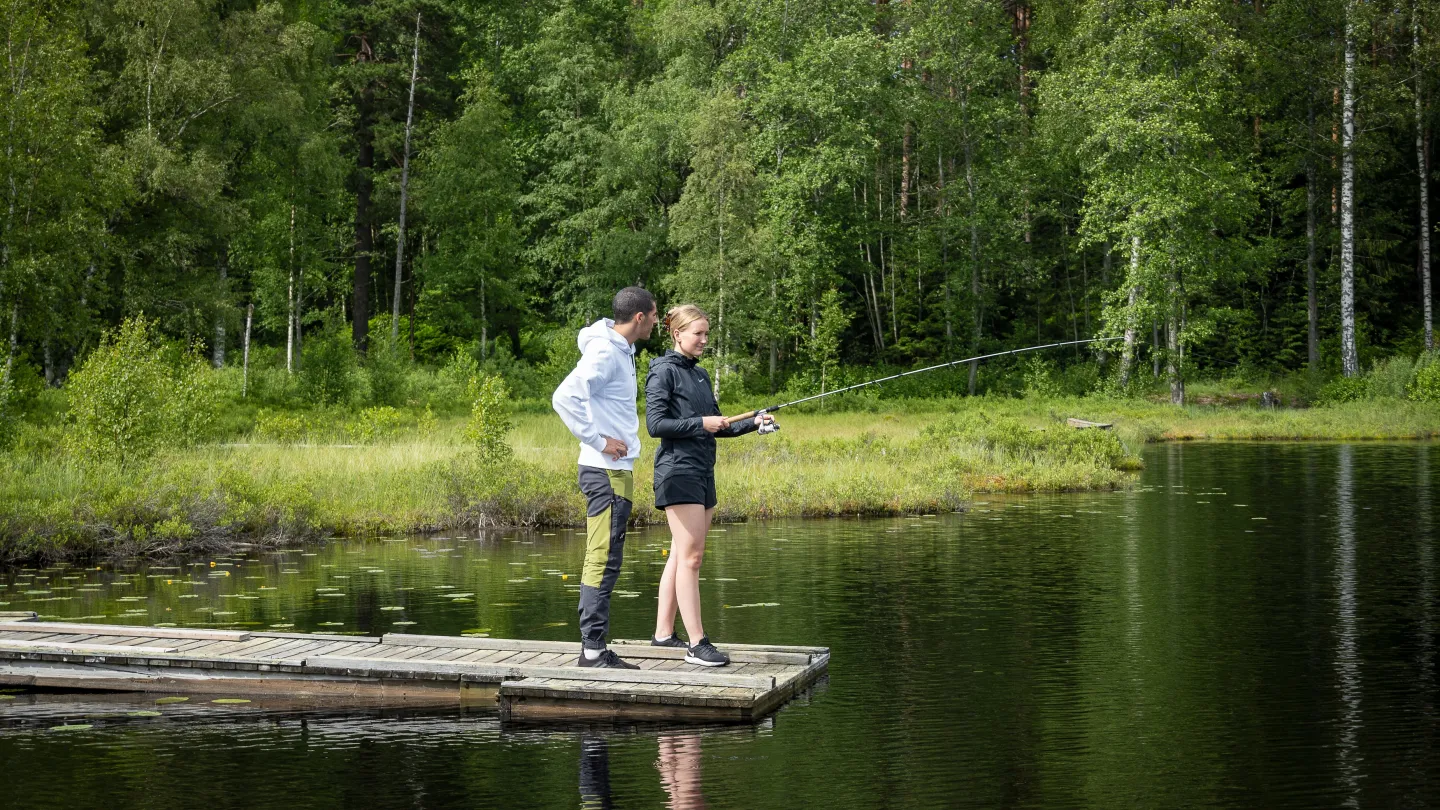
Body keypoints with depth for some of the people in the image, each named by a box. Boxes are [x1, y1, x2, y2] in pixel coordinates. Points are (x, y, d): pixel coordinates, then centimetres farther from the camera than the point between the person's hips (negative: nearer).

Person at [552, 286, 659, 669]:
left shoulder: (622, 351, 16)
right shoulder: (604, 352, -14)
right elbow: (564, 397, -24)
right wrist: (598, 441, -19)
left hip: (618, 470, 10)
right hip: (605, 471, -10)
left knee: (605, 561, 11)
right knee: (603, 560, -8)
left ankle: (596, 648, 15)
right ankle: (592, 650, -6)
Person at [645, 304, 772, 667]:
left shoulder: (700, 374, 18)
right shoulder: (664, 372, -7)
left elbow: (716, 426, 21)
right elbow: (656, 424, -14)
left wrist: (752, 423, 7)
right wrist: (701, 423, -17)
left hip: (703, 473, 9)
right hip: (678, 471, -9)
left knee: (681, 556, 10)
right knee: (690, 556, -11)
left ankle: (663, 633, 16)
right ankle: (697, 643, -13)